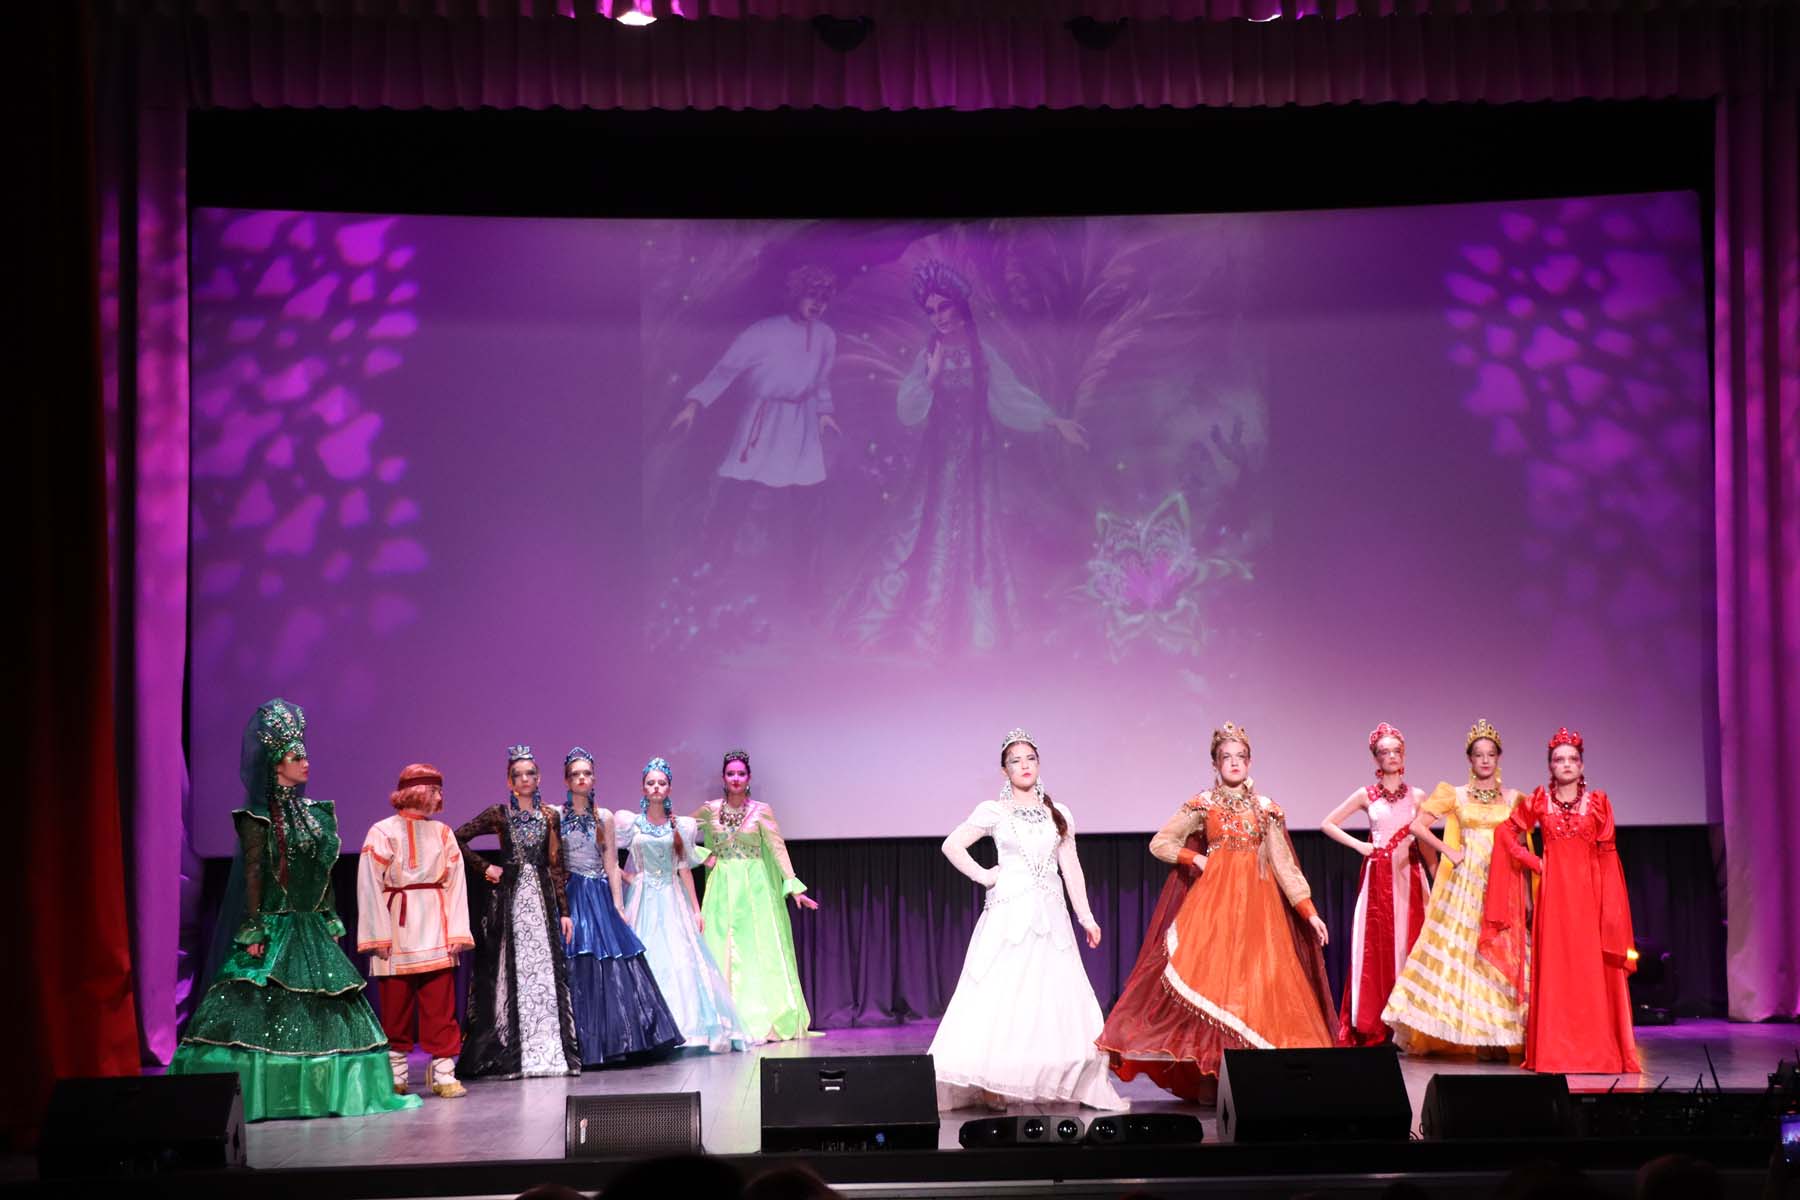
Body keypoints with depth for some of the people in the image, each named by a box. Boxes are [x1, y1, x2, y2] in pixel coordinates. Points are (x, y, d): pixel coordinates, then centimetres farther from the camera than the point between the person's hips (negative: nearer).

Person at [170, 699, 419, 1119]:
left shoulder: (313, 813, 15)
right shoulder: (260, 817, -6)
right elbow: (253, 872, -11)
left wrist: (331, 922, 12)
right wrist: (254, 930, -17)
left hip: (312, 929, 7)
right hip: (276, 928, -7)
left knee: (318, 1013, 6)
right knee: (264, 1012, -10)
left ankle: (322, 1092, 10)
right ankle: (259, 1096, -8)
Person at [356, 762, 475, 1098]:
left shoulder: (442, 833, 12)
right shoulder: (382, 832, 1)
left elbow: (455, 883, 7)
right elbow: (370, 886, -3)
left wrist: (456, 931, -2)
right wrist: (378, 934, -11)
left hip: (435, 931, 3)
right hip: (396, 931, -2)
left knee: (441, 1007, -4)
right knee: (395, 1007, 2)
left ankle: (443, 1073, -3)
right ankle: (395, 1076, 11)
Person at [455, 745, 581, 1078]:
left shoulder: (550, 816, 9)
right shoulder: (498, 814, 2)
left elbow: (557, 866, 9)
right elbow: (457, 838, 2)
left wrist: (564, 911, 5)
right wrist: (484, 867, -4)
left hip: (541, 897, 2)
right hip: (507, 897, -2)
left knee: (545, 970, -1)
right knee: (510, 972, -2)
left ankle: (548, 1051, 1)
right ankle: (510, 1053, 1)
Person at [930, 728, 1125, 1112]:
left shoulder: (1058, 815, 13)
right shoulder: (994, 812, 2)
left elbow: (1071, 868, 14)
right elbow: (952, 845, 0)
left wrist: (1085, 915, 10)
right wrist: (983, 876, -3)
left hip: (1050, 916, 4)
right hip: (1009, 914, -3)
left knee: (1054, 999, -1)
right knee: (1002, 998, -7)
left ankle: (1053, 1084, 1)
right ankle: (994, 1088, -7)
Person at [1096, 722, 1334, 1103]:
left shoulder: (1266, 809, 9)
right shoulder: (1202, 805, 6)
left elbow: (1284, 865, 8)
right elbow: (1160, 843, 10)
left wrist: (1309, 912, 1)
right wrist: (1196, 859, -3)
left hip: (1256, 904, 2)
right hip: (1214, 900, -2)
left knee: (1257, 983, -4)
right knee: (1212, 980, -10)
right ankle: (1209, 1080, -9)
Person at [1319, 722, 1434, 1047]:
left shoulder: (1417, 796, 10)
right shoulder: (1366, 795, 6)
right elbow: (1328, 824, 10)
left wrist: (1436, 881, 2)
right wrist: (1358, 845, 0)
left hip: (1409, 878, 1)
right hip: (1377, 877, -1)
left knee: (1409, 946, -2)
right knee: (1376, 949, -5)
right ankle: (1373, 1029, -3)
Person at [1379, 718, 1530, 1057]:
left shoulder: (1513, 798, 11)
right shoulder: (1454, 795, 6)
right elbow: (1417, 825, 1)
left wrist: (1526, 894, 4)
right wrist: (1448, 851, -6)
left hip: (1502, 885, 1)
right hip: (1464, 883, -1)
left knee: (1501, 954, -4)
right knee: (1458, 951, -6)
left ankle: (1497, 1037, -3)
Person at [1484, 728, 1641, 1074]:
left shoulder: (1597, 803, 5)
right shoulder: (1539, 802, 7)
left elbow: (1607, 855, 3)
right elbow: (1507, 832, 13)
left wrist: (1608, 904, -4)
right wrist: (1532, 861, 2)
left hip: (1588, 890, 0)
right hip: (1554, 889, 0)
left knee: (1592, 966, -3)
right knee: (1555, 966, 0)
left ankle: (1597, 1050, 2)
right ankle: (1555, 1052, 3)